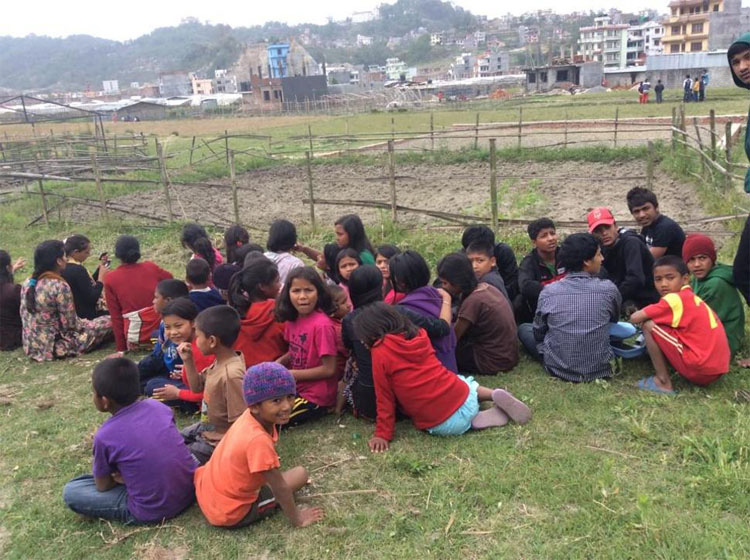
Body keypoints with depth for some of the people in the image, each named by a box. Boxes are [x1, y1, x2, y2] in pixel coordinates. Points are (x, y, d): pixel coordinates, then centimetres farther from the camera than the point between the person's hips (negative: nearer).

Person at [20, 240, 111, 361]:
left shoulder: (28, 283, 1)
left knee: (84, 322, 26)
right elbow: (71, 324, -19)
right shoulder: (60, 287, -23)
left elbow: (24, 316, 11)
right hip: (55, 347, -8)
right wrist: (85, 323, 4)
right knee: (108, 321, -1)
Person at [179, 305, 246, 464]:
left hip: (216, 443, -10)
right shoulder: (220, 362, -5)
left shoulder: (232, 374, -33)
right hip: (205, 427, 10)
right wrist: (188, 361, -2)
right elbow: (197, 387, 12)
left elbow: (240, 423, -28)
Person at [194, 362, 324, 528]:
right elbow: (280, 489, -21)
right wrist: (297, 520, -11)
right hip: (230, 514, -8)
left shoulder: (249, 417, -9)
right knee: (300, 474, -5)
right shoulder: (258, 440, -31)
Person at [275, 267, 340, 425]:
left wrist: (291, 374, -17)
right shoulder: (292, 319, 1)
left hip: (316, 397, -8)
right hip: (296, 387, 8)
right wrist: (279, 363, -5)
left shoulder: (322, 324, -23)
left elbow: (329, 369, -20)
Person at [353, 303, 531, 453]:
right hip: (467, 400, 5)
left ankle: (476, 421, 3)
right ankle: (495, 395, 5)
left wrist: (383, 434, 5)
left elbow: (385, 399, -3)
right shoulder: (418, 334, 7)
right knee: (468, 383, 35)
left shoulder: (380, 352, -6)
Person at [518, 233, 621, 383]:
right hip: (600, 368, 2)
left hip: (558, 368, -2)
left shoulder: (548, 291, -11)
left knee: (523, 328, 21)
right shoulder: (609, 289, -9)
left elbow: (538, 333, 2)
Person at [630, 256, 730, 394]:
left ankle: (663, 382, -2)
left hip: (699, 369, -9)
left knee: (648, 325, -6)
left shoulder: (674, 299, -10)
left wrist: (644, 316, 7)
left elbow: (635, 318, -12)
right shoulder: (692, 298, 16)